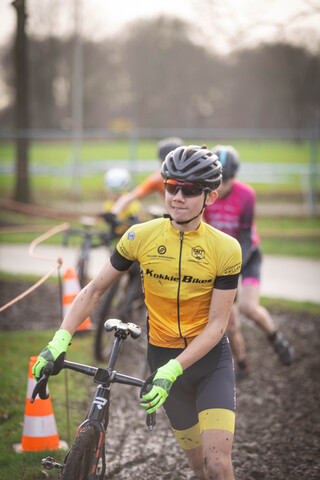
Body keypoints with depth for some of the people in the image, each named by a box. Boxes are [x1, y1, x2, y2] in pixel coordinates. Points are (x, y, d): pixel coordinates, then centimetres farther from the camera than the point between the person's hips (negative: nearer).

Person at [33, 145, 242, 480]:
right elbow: (95, 290, -1)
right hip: (163, 356, 2)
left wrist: (172, 370, -27)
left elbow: (217, 323, -15)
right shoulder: (141, 237, -8)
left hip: (210, 357, -2)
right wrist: (59, 341, -13)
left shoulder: (226, 248, -14)